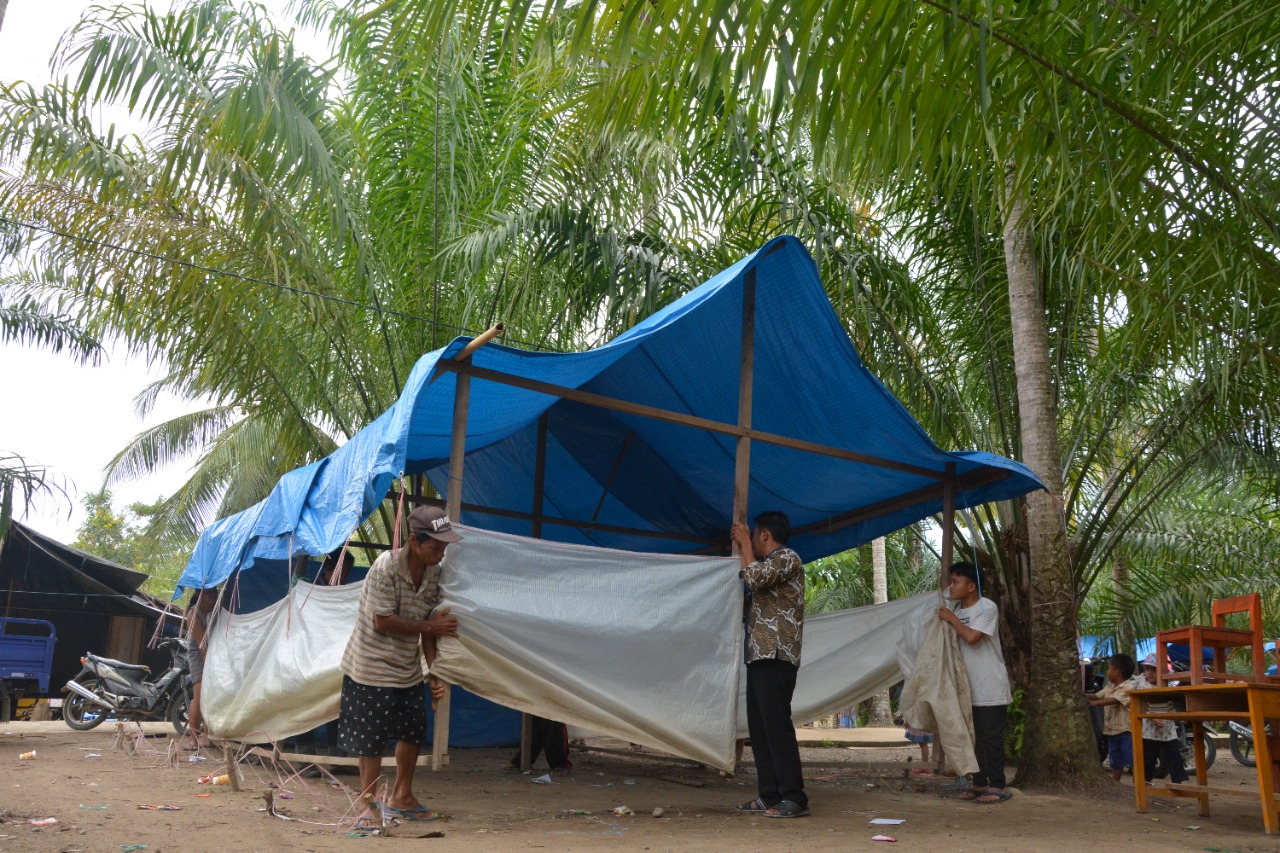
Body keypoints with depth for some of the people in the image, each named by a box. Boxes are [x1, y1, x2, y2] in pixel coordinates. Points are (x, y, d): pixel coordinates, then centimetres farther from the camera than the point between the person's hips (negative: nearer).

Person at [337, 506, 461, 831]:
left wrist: (434, 671, -6)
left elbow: (428, 624, 0)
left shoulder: (434, 572, -4)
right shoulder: (386, 567, -24)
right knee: (371, 739, 1)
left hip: (407, 669, 7)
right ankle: (370, 804, 19)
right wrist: (432, 626, -20)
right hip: (372, 668, -7)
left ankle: (401, 798, 34)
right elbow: (383, 622, -24)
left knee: (413, 732, 16)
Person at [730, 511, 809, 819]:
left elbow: (756, 577, -22)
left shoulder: (788, 558, -6)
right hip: (759, 656, 10)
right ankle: (769, 795, 13)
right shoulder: (770, 563, 23)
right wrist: (741, 546, 30)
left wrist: (745, 543, -8)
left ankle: (794, 799, -10)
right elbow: (750, 577, 41)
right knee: (759, 727, 9)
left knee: (777, 725, -12)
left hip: (776, 657, -10)